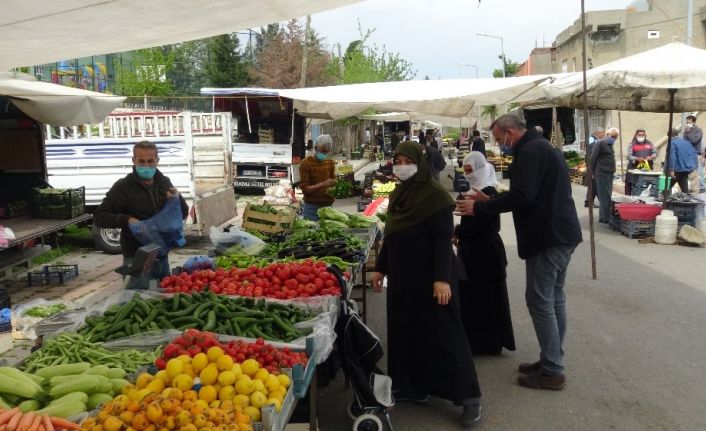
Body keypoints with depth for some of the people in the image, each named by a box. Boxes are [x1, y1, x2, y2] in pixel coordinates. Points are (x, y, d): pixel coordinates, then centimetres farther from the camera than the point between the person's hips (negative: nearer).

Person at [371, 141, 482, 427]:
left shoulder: (435, 195, -14)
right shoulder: (397, 194, 9)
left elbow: (443, 239, -18)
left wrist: (442, 278, -23)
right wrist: (380, 268, 18)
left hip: (430, 275, -7)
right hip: (401, 274, 8)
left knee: (443, 333, -3)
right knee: (404, 330, 12)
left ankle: (469, 396, 7)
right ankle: (413, 387, 26)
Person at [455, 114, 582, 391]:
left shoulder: (531, 151, -15)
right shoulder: (543, 147, 18)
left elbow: (521, 196, -25)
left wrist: (479, 207, -17)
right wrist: (489, 201, 18)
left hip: (548, 237, -11)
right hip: (561, 233, 11)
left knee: (540, 301, -5)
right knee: (554, 299, 15)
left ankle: (551, 371, 2)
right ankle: (552, 360, 24)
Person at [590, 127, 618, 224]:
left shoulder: (610, 145, 17)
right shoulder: (600, 143, -10)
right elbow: (593, 159, -12)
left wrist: (612, 171, 16)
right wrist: (592, 173, -12)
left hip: (609, 174, 9)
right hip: (601, 174, -9)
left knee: (607, 197, 11)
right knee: (605, 197, -7)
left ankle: (602, 217, 17)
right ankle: (606, 219, -5)